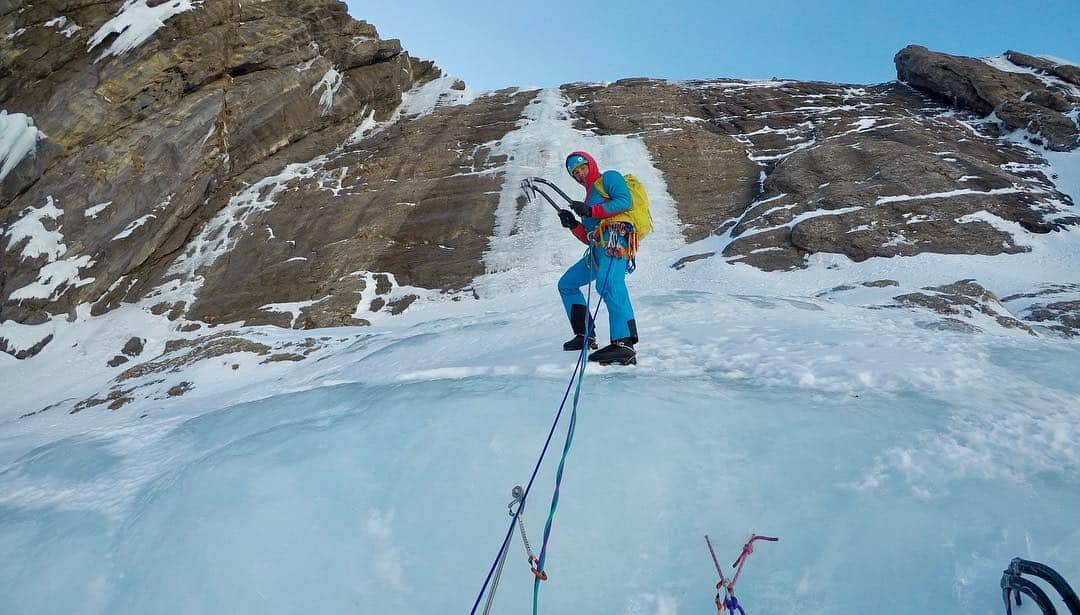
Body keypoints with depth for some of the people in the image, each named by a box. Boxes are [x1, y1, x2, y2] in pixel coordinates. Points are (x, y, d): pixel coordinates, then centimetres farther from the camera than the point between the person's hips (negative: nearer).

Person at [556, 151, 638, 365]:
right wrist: (573, 225, 10)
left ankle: (624, 344, -47)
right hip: (599, 248, 10)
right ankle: (585, 335, 9)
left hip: (615, 239, -10)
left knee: (608, 285, -33)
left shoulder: (609, 177, 14)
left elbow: (625, 201, -7)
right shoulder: (590, 196, 35)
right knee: (566, 284, 16)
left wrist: (591, 211, -11)